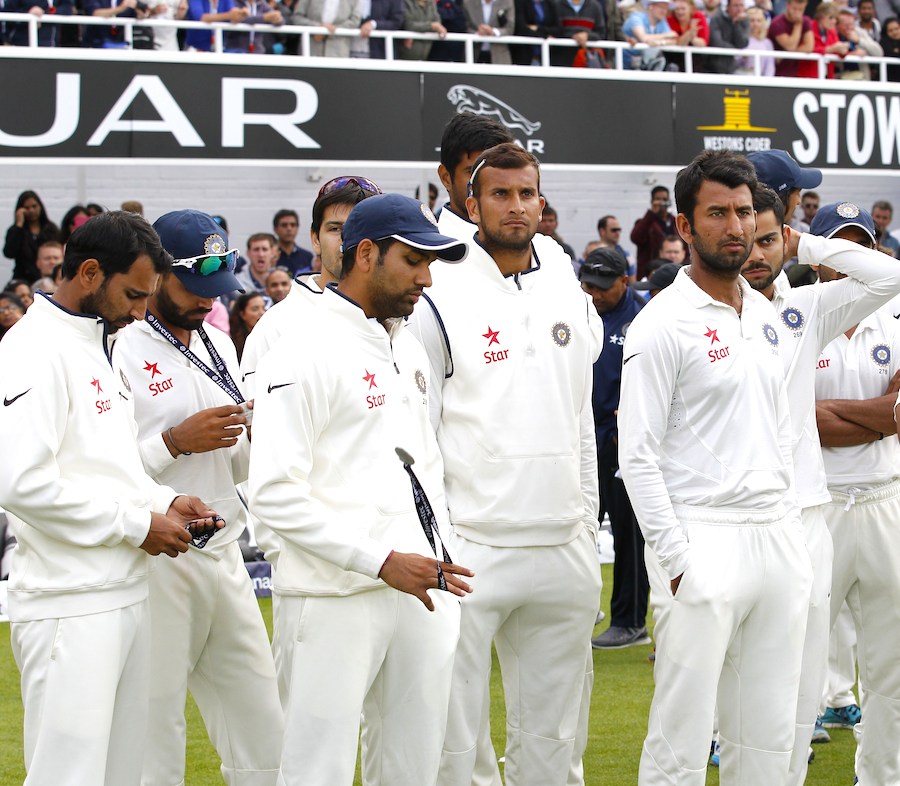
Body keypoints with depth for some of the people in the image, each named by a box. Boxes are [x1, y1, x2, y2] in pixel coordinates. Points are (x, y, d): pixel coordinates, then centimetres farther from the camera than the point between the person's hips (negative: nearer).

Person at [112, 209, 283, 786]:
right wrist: (175, 441, -19)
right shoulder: (119, 349, -9)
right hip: (153, 568, -7)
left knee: (264, 735, 8)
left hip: (225, 559, 7)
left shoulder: (219, 345, 15)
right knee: (154, 740, -4)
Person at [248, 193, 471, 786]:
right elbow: (274, 493, -18)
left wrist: (444, 563, 14)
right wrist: (383, 561, -20)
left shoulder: (409, 349, 16)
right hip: (342, 598, -8)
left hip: (423, 594, 8)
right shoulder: (305, 353, -10)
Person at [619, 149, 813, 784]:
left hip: (778, 539, 7)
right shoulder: (664, 324, -8)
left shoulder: (765, 315, 15)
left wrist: (792, 528, 13)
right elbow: (637, 455, -11)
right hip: (705, 539, -7)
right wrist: (677, 561, -15)